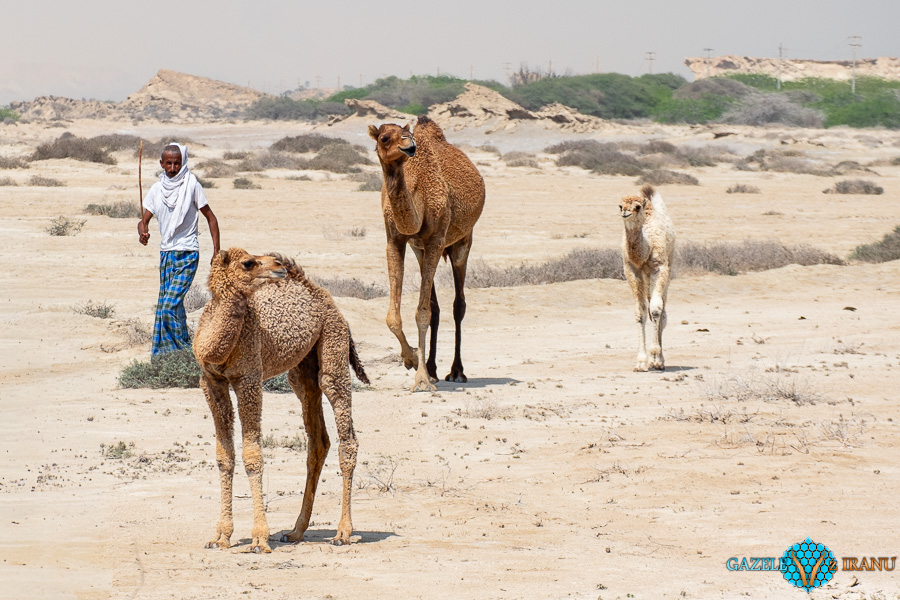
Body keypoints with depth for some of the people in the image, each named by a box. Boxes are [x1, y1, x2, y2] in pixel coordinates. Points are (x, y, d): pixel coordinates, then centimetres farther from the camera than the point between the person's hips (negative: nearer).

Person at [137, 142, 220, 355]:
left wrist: (217, 251, -7)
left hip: (187, 254, -5)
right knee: (172, 306, 8)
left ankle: (183, 350, -5)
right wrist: (142, 232, -18)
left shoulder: (191, 185, -7)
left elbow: (210, 217, -2)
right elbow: (144, 219, 7)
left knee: (169, 304, -15)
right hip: (166, 253, 5)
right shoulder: (156, 190, 7)